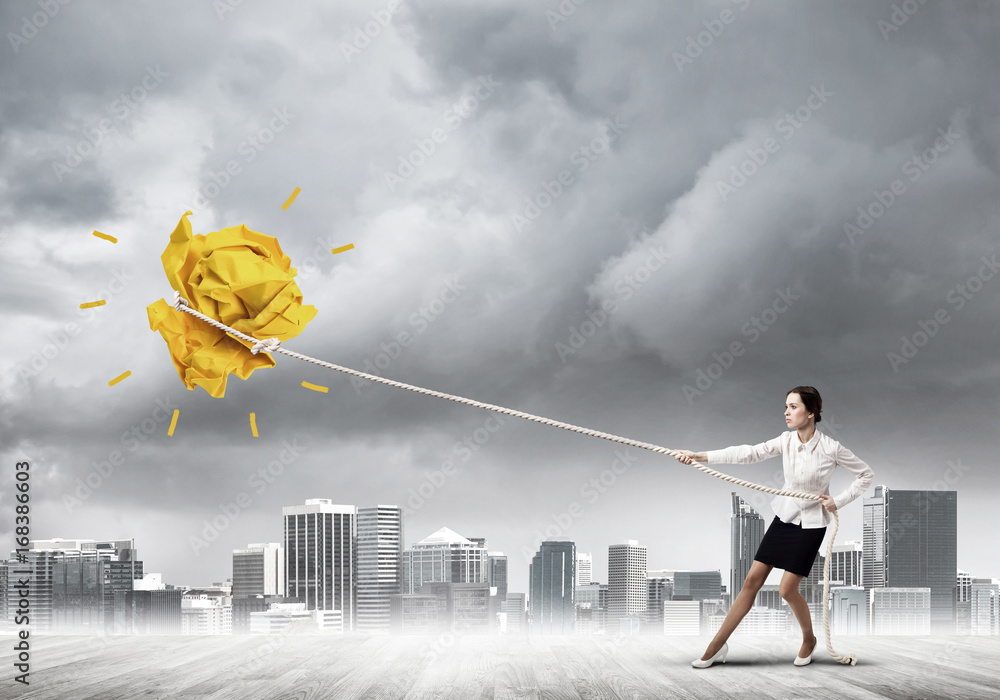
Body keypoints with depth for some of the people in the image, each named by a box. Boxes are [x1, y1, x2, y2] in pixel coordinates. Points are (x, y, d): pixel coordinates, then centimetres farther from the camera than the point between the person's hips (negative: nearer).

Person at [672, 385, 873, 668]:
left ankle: (809, 639, 22)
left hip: (811, 524, -4)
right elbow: (749, 453, -15)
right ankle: (717, 646, 6)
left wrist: (839, 501, -12)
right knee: (752, 580, 2)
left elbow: (865, 475, -3)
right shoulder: (787, 441, -4)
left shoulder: (831, 448, -16)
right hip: (784, 516, 4)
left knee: (787, 589, -7)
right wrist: (699, 456, -24)